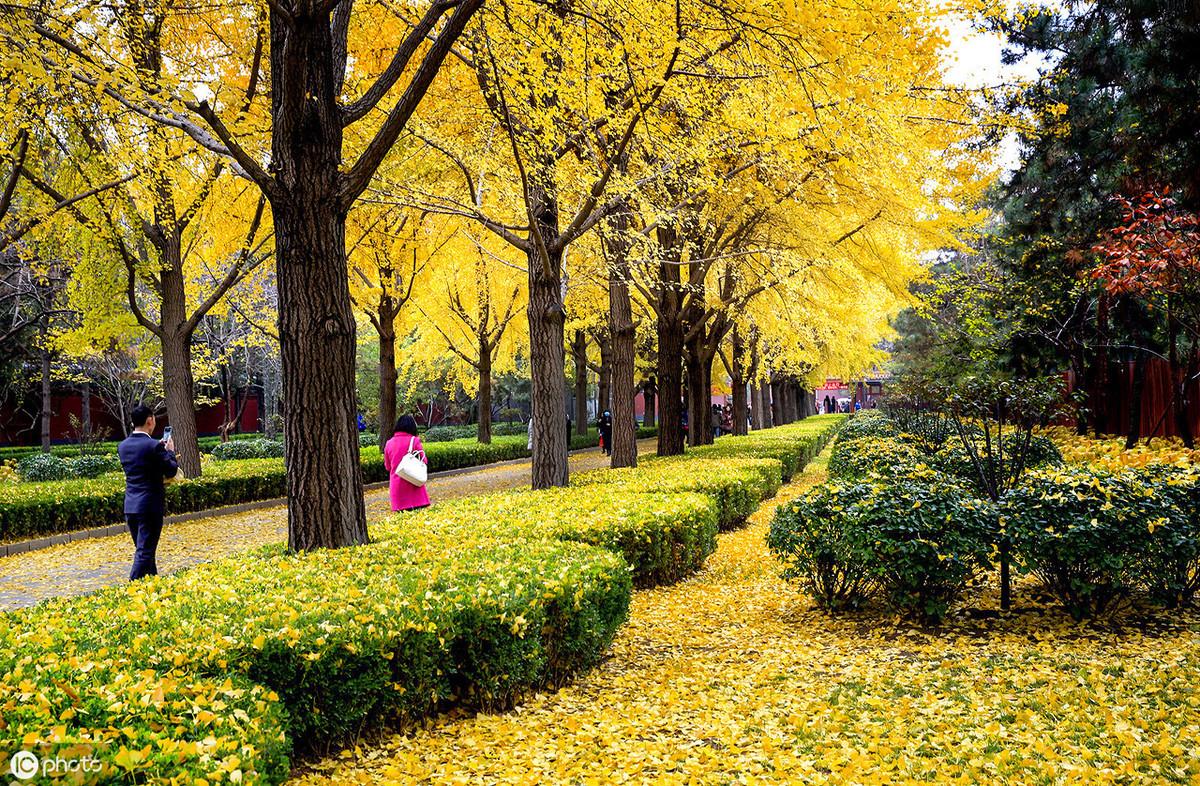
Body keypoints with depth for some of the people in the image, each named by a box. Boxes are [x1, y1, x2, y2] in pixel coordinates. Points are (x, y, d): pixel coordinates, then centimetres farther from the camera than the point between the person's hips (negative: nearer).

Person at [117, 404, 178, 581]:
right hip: (150, 506, -7)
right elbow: (171, 470, -10)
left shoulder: (122, 446, 7)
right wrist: (170, 451, 7)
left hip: (130, 506, 8)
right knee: (145, 552, -3)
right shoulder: (153, 446, -16)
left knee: (144, 550, 19)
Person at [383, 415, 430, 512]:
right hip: (414, 484, -3)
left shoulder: (389, 443, 3)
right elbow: (424, 461, -4)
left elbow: (387, 466, 12)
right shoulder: (414, 440, -7)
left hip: (396, 485, 3)